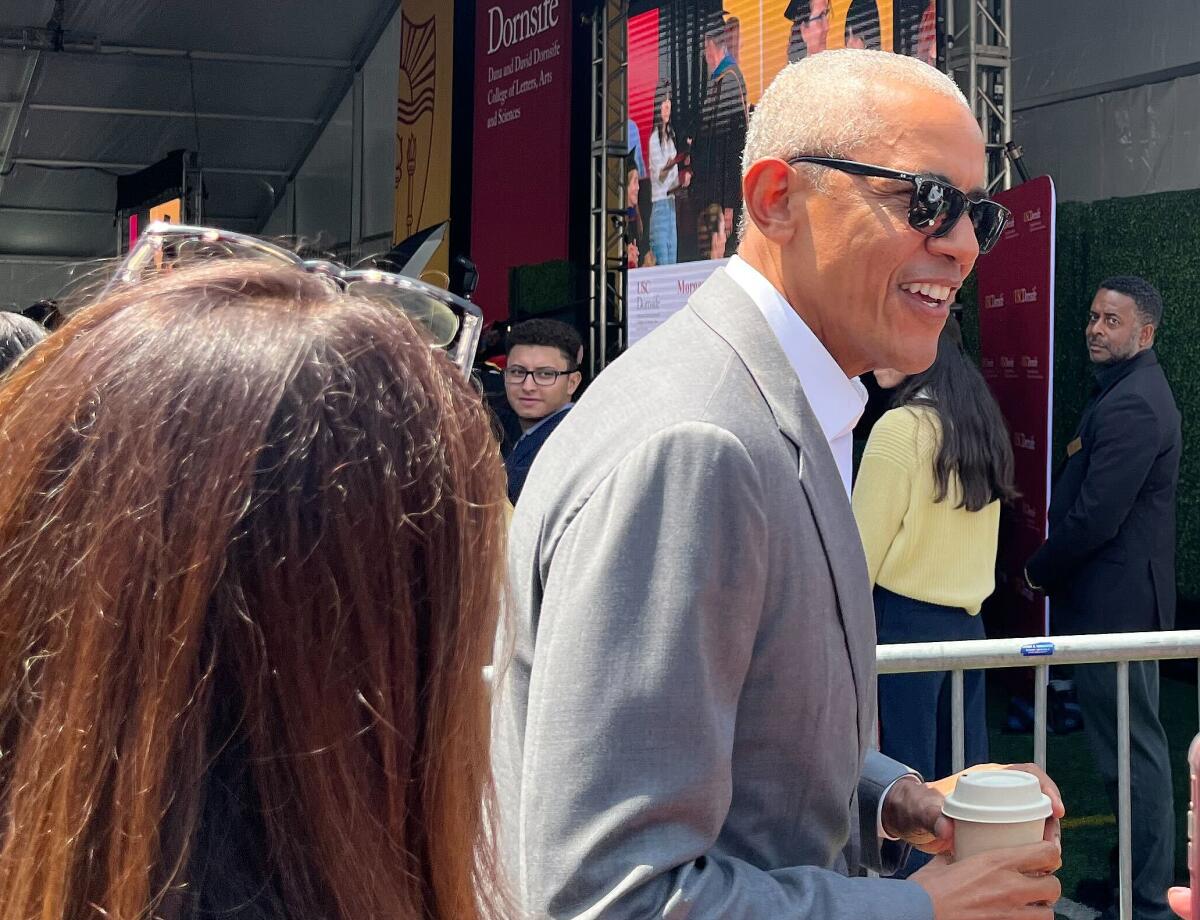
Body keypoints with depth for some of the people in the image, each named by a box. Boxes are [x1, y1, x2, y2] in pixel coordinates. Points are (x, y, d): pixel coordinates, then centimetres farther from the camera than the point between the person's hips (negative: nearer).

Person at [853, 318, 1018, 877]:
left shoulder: (902, 426, -13)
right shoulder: (982, 424, 9)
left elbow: (865, 545, -11)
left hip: (904, 620, -8)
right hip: (967, 620, 8)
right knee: (966, 780, 13)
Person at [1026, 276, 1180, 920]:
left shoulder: (1130, 406, -19)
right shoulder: (1134, 392, 15)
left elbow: (1095, 517, -22)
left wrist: (1039, 571, -9)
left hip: (1113, 602, -11)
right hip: (1128, 599, 11)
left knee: (1130, 751, -4)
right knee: (1137, 749, 18)